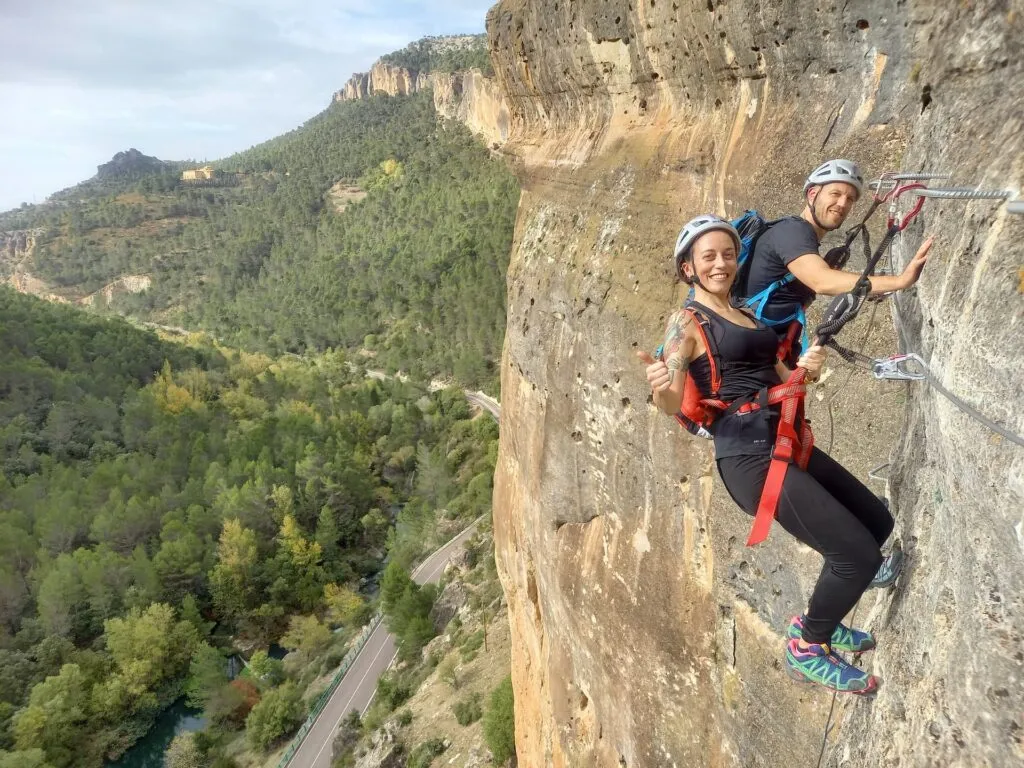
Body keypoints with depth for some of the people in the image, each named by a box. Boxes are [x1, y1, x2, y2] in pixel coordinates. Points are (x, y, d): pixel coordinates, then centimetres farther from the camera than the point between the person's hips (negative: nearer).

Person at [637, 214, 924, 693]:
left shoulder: (750, 316, 20)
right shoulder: (687, 322, -5)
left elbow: (782, 379, 18)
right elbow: (672, 405, -16)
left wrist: (806, 368, -5)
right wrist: (660, 389, -40)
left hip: (787, 443, 9)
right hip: (748, 455, -9)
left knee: (878, 521, 18)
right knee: (858, 553, -10)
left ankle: (819, 622, 34)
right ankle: (805, 649, 14)